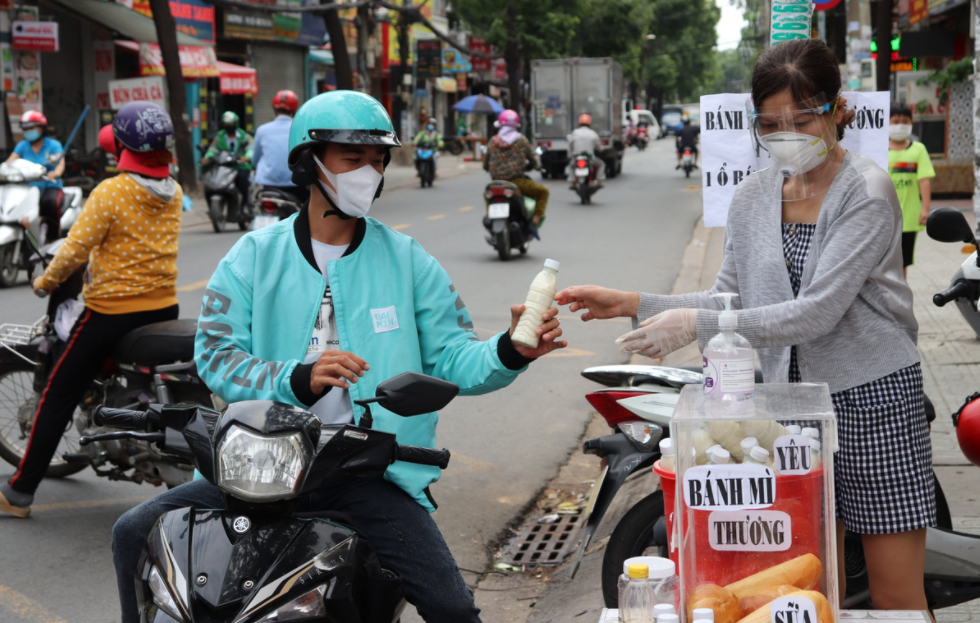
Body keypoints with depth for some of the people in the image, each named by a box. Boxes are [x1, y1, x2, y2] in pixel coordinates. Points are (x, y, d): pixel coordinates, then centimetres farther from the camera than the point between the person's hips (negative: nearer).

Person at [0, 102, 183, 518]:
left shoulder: (110, 192, -17)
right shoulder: (173, 193, 2)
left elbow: (76, 249, -17)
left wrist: (46, 282, 0)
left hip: (112, 310, -5)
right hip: (164, 308, 5)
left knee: (59, 397, 6)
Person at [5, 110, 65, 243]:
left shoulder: (53, 145, 2)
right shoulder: (22, 146, 12)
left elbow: (60, 164, -14)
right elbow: (9, 162, -1)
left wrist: (55, 174, -38)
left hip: (50, 187, -4)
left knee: (51, 202, -38)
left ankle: (53, 237, -23)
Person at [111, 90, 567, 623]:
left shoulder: (407, 260, 9)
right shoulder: (254, 256, 7)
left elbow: (452, 360, 7)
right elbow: (216, 355, -4)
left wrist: (510, 352, -15)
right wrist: (299, 380, -21)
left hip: (373, 473, -1)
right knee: (136, 533, -11)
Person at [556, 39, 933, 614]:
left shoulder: (867, 193, -12)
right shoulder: (753, 198, 9)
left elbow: (815, 313, -20)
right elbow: (732, 297, 11)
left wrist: (696, 325, -22)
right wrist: (633, 303, -1)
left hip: (872, 395, -5)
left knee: (896, 596, -1)